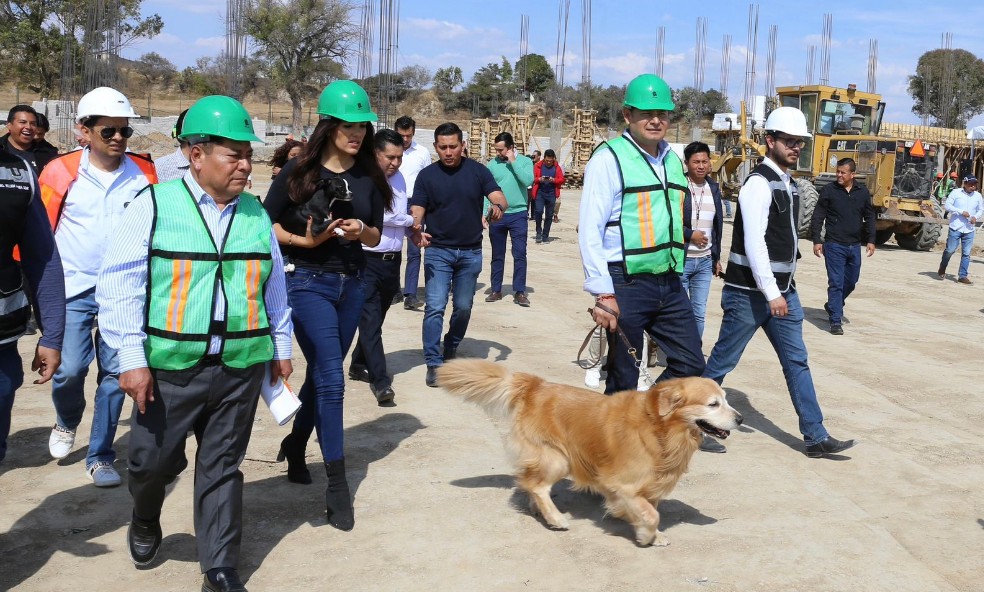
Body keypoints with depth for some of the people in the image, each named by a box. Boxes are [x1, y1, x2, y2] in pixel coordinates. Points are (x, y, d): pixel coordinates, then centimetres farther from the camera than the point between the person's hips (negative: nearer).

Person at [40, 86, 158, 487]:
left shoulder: (144, 175, 1)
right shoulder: (60, 173, -3)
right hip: (73, 289, -1)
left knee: (115, 373, 2)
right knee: (70, 369, -5)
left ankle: (100, 457, 17)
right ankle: (66, 422, 30)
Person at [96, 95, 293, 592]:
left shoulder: (255, 213, 8)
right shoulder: (154, 205, -5)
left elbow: (274, 285, 18)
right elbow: (119, 285, -6)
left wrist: (281, 346, 19)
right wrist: (132, 358, -10)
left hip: (241, 368, 3)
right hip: (170, 367, -2)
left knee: (222, 469, 10)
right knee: (153, 461, 9)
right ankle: (145, 518, 43)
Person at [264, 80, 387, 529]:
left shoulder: (369, 176, 3)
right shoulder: (300, 171, -8)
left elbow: (376, 235, 9)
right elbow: (266, 223, -2)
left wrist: (361, 231, -12)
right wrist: (305, 240, -16)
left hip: (353, 284, 5)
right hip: (309, 282, -5)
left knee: (321, 374, 16)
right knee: (331, 380, -11)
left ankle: (295, 448, 40)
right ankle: (337, 487, -4)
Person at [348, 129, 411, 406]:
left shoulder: (398, 178, 11)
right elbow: (382, 216, -19)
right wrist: (411, 220, -2)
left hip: (392, 260, 7)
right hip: (368, 261, -7)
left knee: (376, 318, 18)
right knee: (370, 322, -9)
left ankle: (359, 364, 34)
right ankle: (380, 380, -9)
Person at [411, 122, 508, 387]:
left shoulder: (478, 171, -2)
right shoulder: (426, 175, -3)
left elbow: (500, 198, -10)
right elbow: (417, 211, -8)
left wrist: (498, 207, -35)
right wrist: (417, 229, -31)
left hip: (470, 252, 2)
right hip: (438, 251, -1)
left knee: (463, 307, 12)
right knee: (434, 307, -10)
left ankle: (451, 349, 36)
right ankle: (434, 363, -4)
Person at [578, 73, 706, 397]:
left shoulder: (673, 160, 13)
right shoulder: (609, 158, -9)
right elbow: (589, 230, -14)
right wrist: (603, 294, -18)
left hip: (669, 283, 7)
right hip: (627, 285, -7)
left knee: (691, 364, 9)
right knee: (624, 378, 2)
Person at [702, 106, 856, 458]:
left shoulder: (788, 183, 14)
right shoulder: (759, 183, -15)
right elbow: (754, 243, -22)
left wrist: (783, 290, 18)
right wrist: (771, 293, -22)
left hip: (781, 290, 9)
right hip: (750, 293, -9)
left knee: (797, 361, 7)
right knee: (723, 361, 3)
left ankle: (816, 437, 11)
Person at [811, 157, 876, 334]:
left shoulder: (862, 192, 5)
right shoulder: (829, 191, -5)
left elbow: (869, 218, 12)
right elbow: (818, 217, -3)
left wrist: (870, 240, 6)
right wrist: (817, 241, -8)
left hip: (854, 246, 4)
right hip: (834, 245, -4)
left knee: (851, 281, 16)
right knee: (836, 283, -6)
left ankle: (833, 306, 40)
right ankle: (835, 321, -2)